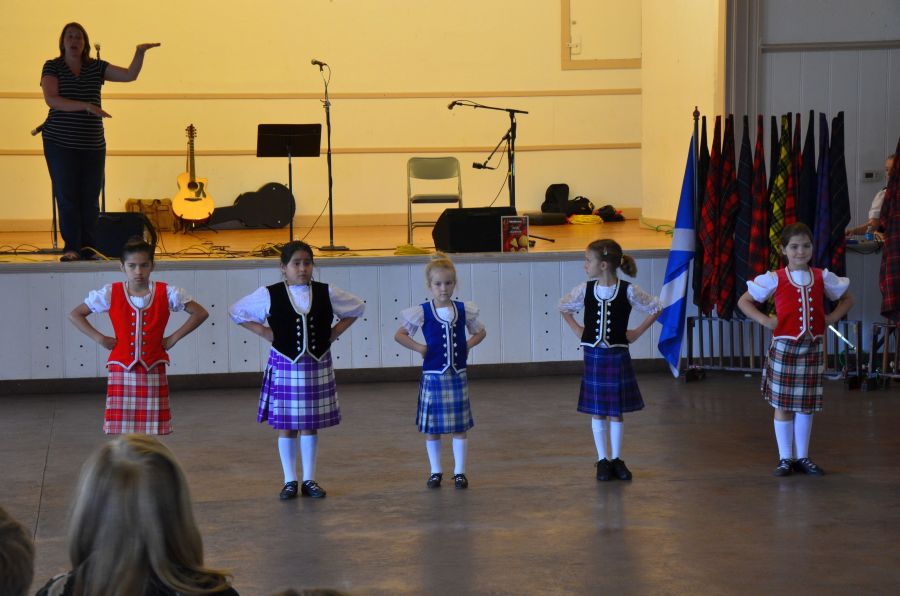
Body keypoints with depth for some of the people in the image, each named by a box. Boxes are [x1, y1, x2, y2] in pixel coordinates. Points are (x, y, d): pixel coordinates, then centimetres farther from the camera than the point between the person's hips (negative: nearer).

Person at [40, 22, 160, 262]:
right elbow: (51, 99, -16)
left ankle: (88, 249, 6)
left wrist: (140, 53, -12)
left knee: (90, 200, 2)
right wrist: (87, 106, -24)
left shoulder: (96, 67, 8)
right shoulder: (52, 67, -1)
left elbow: (130, 75, 5)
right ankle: (71, 248, -1)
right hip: (61, 143, -3)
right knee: (67, 197, -5)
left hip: (93, 145, 3)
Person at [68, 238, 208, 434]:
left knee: (151, 430, 4)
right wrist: (100, 339, -5)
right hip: (121, 371, 0)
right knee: (121, 430, -1)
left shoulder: (166, 293, -2)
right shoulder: (111, 294, -2)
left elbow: (200, 313, 2)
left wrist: (173, 338, -4)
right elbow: (75, 315, 4)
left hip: (153, 372, 0)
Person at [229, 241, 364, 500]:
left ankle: (309, 480, 18)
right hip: (284, 365, -1)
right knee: (285, 426, 4)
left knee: (311, 425, 8)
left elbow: (357, 307, 14)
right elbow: (237, 311, 7)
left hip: (317, 365, 1)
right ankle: (290, 481, 15)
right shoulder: (269, 295, -4)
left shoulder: (327, 293, 0)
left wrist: (334, 332, 4)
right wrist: (264, 332, -2)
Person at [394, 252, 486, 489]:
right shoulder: (422, 312, -6)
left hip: (458, 375, 2)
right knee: (431, 427, 5)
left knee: (460, 426, 5)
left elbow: (481, 332, 16)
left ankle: (459, 472, 14)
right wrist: (419, 348, -10)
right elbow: (399, 335, 0)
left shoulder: (464, 310, 1)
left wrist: (468, 345, 0)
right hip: (433, 375, -2)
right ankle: (436, 472, 18)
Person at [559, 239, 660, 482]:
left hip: (618, 355, -2)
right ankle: (602, 460, 17)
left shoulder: (628, 291, -12)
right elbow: (564, 306, 14)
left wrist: (637, 332, -2)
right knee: (597, 411, 7)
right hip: (593, 355, 2)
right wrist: (576, 329, 5)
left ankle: (616, 459, 19)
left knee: (617, 411, 7)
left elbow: (656, 308, 0)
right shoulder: (585, 290, -4)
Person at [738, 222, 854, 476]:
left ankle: (802, 457, 18)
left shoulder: (822, 278, 4)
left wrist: (831, 318, 1)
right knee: (783, 405, 2)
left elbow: (847, 298, 17)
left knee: (806, 405, 8)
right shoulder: (775, 279, -5)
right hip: (784, 347, -3)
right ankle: (785, 459, 11)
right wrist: (766, 321, -10)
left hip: (813, 348, 3)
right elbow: (744, 301, 0)